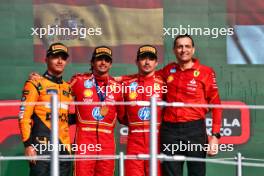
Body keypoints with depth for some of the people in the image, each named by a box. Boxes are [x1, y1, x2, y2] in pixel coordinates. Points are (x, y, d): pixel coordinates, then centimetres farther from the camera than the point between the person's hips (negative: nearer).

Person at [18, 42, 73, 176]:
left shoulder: (68, 88, 18)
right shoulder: (35, 84, -1)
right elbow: (24, 116, -7)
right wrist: (28, 144, -15)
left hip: (64, 148, 6)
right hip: (42, 148, -6)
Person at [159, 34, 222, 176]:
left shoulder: (206, 72, -2)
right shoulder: (168, 70, 9)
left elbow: (215, 105, -3)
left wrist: (215, 135, -11)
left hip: (195, 130, -3)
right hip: (169, 130, 3)